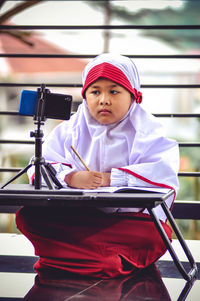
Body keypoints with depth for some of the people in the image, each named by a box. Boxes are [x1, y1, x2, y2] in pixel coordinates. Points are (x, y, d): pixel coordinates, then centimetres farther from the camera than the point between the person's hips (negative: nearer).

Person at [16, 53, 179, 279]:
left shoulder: (146, 132, 3)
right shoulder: (69, 130, 13)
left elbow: (164, 173, -14)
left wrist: (110, 179, -19)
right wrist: (71, 177, -20)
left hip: (128, 219, -2)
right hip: (73, 216, 3)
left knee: (154, 234, -33)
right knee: (28, 216, -20)